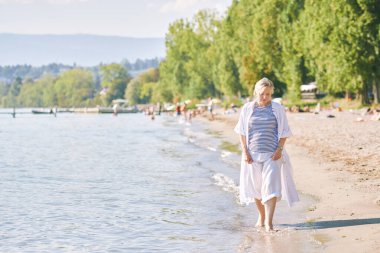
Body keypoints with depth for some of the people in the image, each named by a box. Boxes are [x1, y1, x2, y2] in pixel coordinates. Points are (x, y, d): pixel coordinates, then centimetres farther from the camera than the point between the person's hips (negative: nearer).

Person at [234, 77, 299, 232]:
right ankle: (261, 217, 28)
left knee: (271, 186, -11)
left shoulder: (278, 109, 2)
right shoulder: (247, 108, 4)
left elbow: (284, 132, 4)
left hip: (272, 154, -2)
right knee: (256, 186, 9)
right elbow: (242, 132, 6)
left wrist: (279, 149, -8)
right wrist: (245, 151, -3)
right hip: (253, 154, 2)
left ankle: (269, 222, -13)